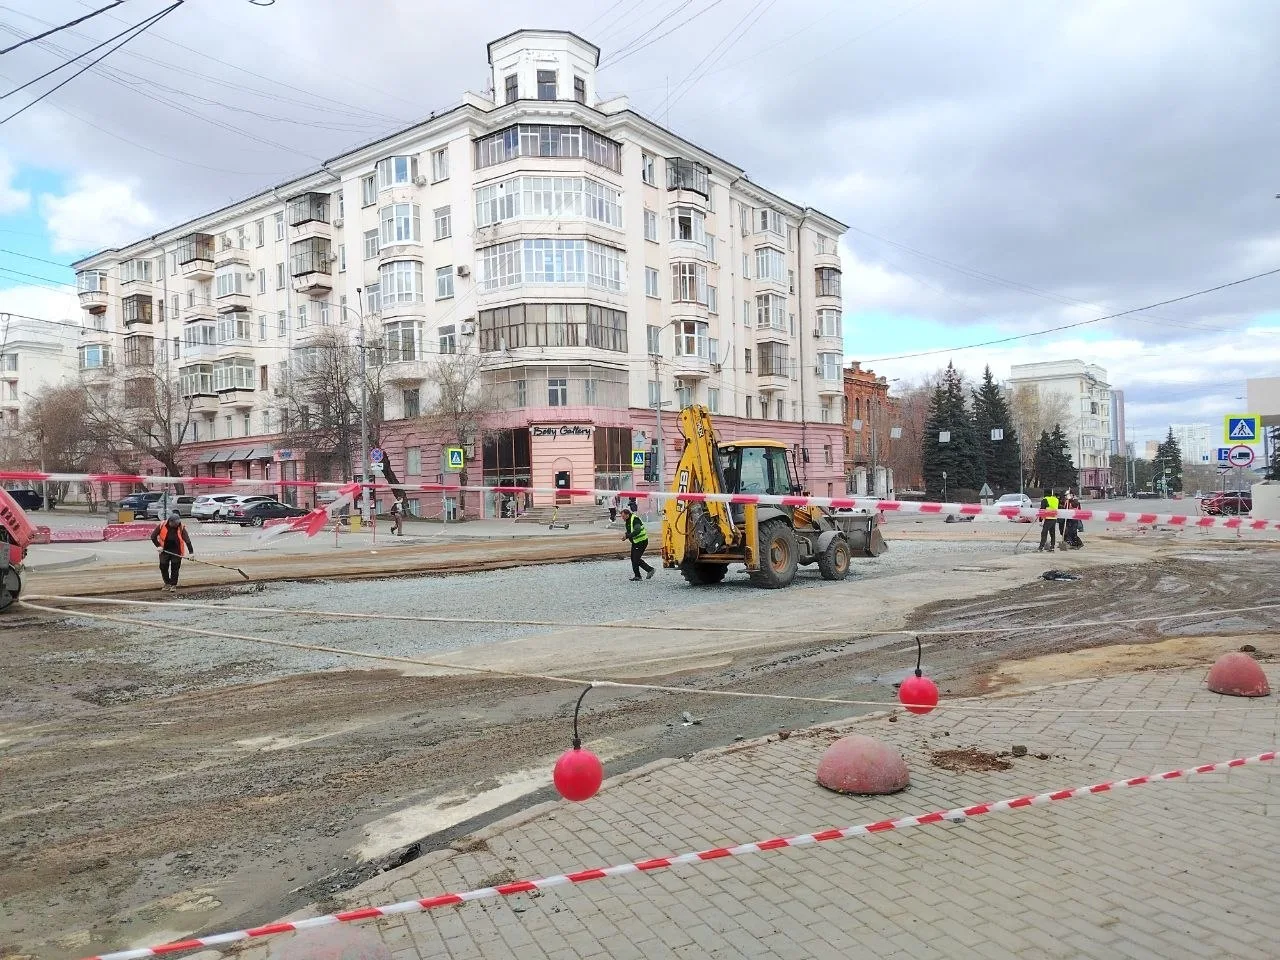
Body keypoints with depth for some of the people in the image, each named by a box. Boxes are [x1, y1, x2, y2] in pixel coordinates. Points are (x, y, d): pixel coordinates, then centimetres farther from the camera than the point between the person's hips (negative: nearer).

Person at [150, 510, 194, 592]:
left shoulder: (181, 527, -11)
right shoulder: (162, 526, -11)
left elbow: (187, 540, -14)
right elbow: (153, 536, -1)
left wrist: (191, 552, -20)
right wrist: (158, 546, -11)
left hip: (176, 552, -1)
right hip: (164, 551, 1)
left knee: (175, 568, 2)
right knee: (163, 567, 7)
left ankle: (173, 585, 16)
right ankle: (167, 583, 25)